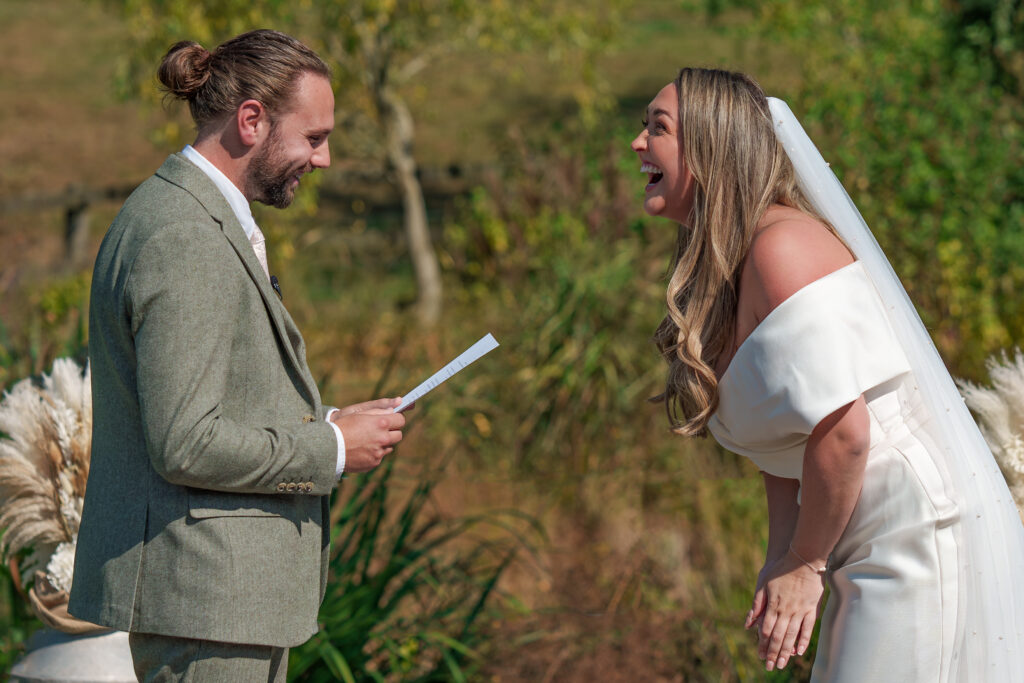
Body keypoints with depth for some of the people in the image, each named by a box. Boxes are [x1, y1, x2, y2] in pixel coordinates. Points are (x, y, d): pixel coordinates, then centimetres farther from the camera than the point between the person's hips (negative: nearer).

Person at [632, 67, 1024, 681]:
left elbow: (841, 429, -24)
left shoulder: (782, 246, -18)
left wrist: (804, 565, -14)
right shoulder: (719, 275, 12)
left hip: (922, 532, -10)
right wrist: (782, 557, 3)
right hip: (867, 553, 10)